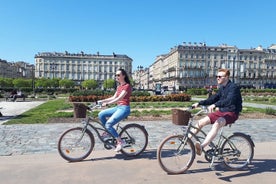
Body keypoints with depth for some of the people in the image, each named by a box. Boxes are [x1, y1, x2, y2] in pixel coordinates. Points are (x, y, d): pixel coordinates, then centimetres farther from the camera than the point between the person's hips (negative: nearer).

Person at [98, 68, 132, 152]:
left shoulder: (127, 86, -10)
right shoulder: (119, 87, 16)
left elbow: (119, 98, -21)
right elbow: (114, 97, 15)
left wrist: (107, 103, -29)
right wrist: (102, 101, 6)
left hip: (124, 108, -8)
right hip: (118, 107, 8)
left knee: (108, 124, -18)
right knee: (101, 114, -4)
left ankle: (120, 142, -4)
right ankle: (108, 132, 10)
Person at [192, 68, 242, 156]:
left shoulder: (233, 87, -13)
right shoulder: (222, 88, 14)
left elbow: (229, 100, -31)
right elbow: (213, 98, 17)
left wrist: (215, 105, -46)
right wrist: (199, 103, 6)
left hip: (231, 113, -8)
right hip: (221, 111, 8)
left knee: (216, 124, -37)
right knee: (201, 122, -5)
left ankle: (201, 147, -49)